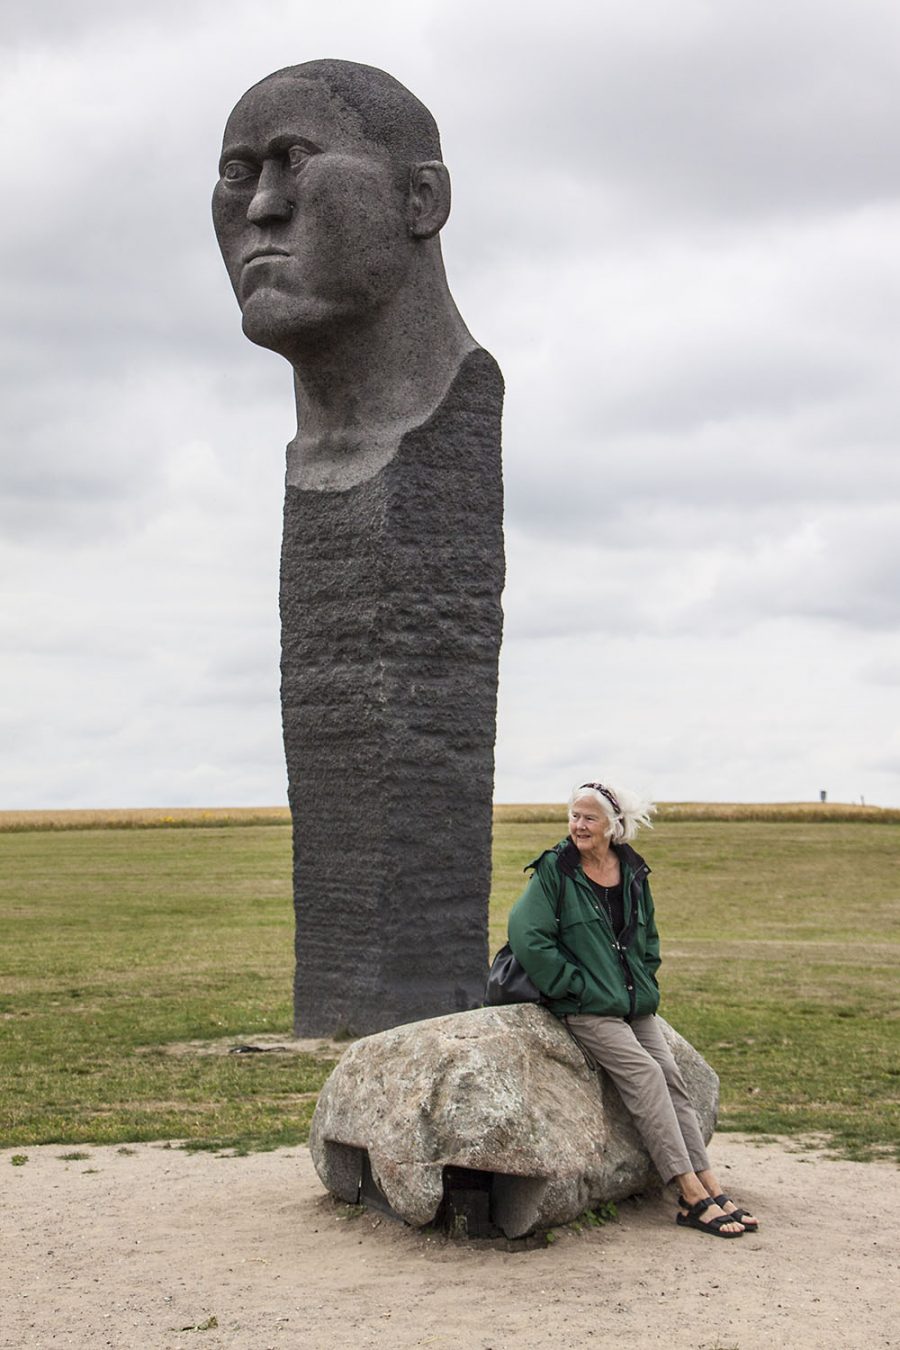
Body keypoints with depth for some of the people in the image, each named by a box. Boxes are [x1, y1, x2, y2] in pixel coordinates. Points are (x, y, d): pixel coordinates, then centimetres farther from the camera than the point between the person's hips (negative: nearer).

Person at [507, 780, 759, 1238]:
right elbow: (527, 936, -13)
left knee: (671, 1076, -8)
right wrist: (575, 985, -13)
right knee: (645, 1074, -20)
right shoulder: (554, 870, -6)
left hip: (635, 1004, 6)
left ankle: (711, 1187, -8)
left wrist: (645, 982, 10)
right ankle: (692, 1196, -20)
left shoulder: (633, 873, 10)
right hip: (587, 1008, -6)